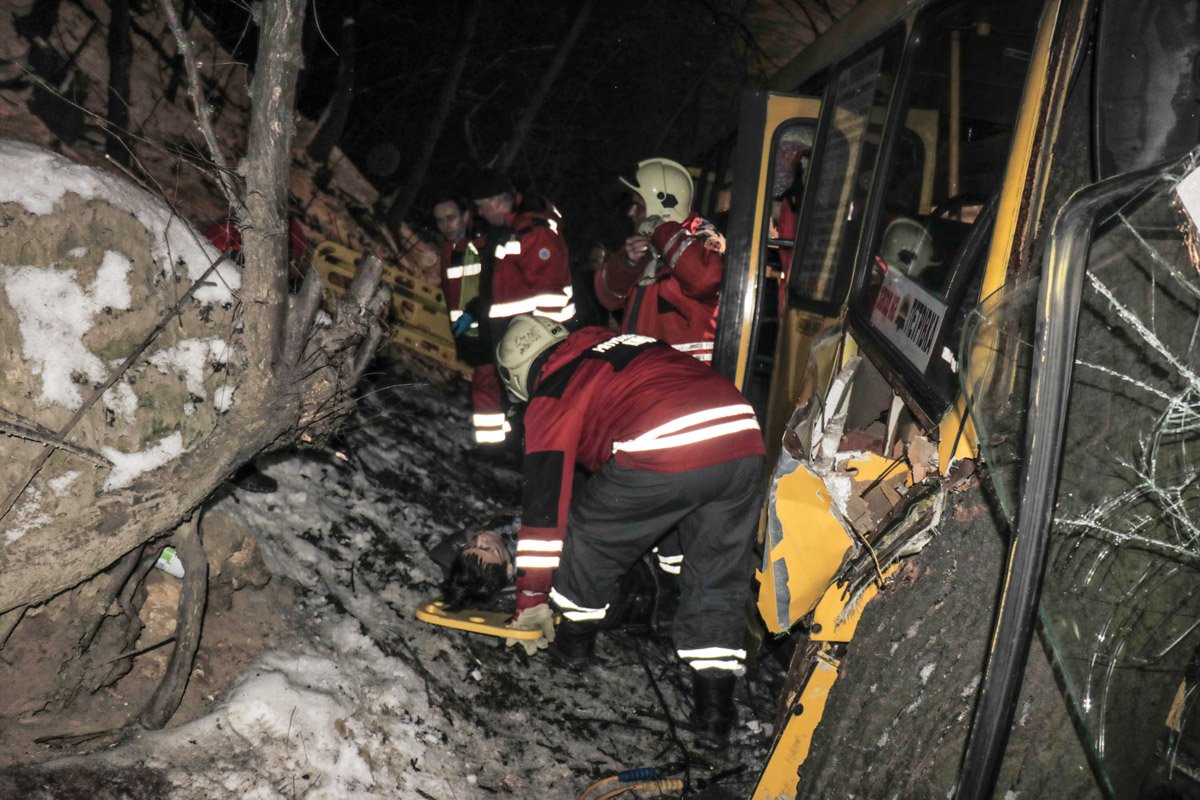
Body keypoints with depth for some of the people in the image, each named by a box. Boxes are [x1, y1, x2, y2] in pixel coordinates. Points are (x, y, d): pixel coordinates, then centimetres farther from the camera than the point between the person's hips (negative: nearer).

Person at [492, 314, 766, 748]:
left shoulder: (553, 394, 14)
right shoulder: (621, 342, 34)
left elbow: (545, 496, 10)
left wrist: (531, 596, 16)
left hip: (664, 452, -7)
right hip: (744, 436, 7)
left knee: (586, 533, 20)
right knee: (719, 577, 18)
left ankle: (574, 641, 32)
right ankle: (715, 704, 16)